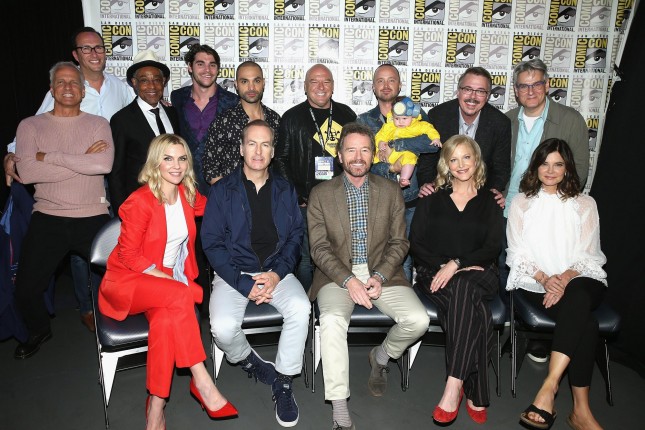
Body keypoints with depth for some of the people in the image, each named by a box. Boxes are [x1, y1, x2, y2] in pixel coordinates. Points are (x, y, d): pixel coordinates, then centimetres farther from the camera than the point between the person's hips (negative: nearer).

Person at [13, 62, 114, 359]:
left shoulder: (98, 124, 6)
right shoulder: (31, 126, 7)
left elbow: (104, 164, -14)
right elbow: (26, 172, -10)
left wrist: (49, 156, -10)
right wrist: (82, 161, -11)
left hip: (93, 217, -1)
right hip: (47, 218, 1)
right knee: (25, 290, 1)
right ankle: (38, 330, 34)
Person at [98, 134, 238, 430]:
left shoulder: (188, 195, 4)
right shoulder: (140, 201, -13)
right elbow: (128, 254, -13)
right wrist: (166, 277, -19)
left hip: (166, 282, 4)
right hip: (127, 281, -4)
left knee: (167, 318, -32)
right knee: (179, 295, -35)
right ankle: (202, 382, -28)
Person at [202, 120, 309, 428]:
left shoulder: (285, 190, 9)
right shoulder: (222, 191, 1)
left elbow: (295, 235, 5)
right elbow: (212, 243, -5)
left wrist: (277, 273, -13)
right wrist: (245, 284, -15)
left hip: (277, 271, 2)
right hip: (234, 273, -1)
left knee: (300, 308, -28)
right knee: (223, 328, -27)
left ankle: (283, 382, -6)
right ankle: (249, 362, 9)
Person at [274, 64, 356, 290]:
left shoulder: (347, 115, 12)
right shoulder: (292, 117, 5)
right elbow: (281, 159, 3)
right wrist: (297, 198, -6)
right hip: (305, 204, -2)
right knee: (305, 260, 1)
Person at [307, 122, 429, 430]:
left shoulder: (391, 191, 8)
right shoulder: (320, 194, 2)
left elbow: (399, 242, 4)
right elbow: (319, 248, -4)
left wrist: (379, 276, -13)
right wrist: (348, 280, -18)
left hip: (382, 273, 2)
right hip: (337, 274, -2)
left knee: (418, 320, -20)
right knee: (332, 320, -31)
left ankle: (381, 357, 15)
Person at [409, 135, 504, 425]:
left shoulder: (489, 201, 15)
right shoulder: (432, 199, 15)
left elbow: (493, 247, 2)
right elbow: (416, 244, 6)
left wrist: (456, 265, -15)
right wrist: (442, 266, -12)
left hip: (477, 274, 0)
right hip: (435, 274, 0)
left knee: (463, 288, -38)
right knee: (476, 313, -33)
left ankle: (454, 386, -39)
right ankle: (476, 396, -27)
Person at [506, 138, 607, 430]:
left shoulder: (585, 204, 17)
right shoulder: (521, 203, 15)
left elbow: (588, 255, 6)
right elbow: (517, 253, 5)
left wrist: (565, 278, -15)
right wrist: (544, 278, -13)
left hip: (579, 280, 1)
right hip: (535, 282, -1)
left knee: (577, 297, -38)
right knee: (585, 322, -31)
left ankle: (549, 386, -39)